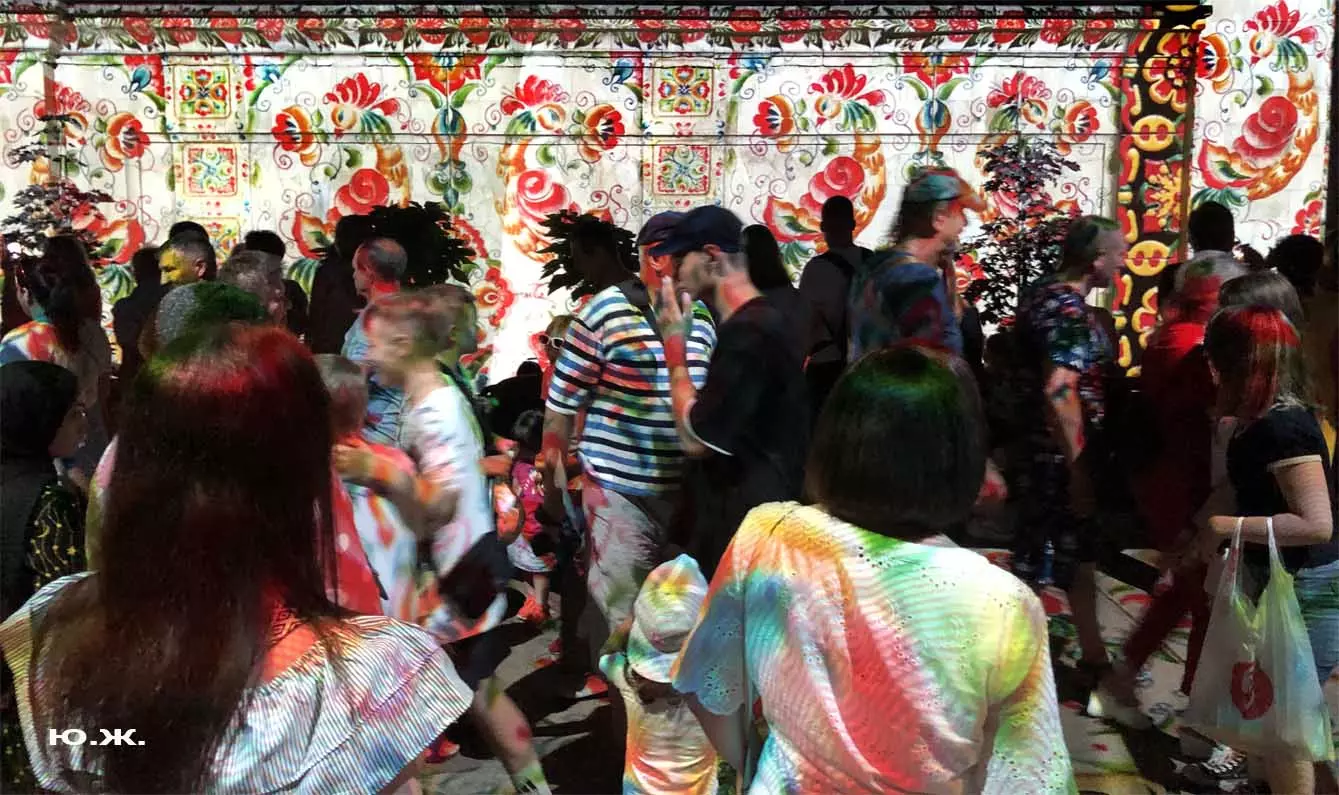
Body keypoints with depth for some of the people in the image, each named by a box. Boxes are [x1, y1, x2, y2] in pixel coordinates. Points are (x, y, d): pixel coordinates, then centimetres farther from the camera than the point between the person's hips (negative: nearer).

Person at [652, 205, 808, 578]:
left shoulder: (748, 332, -21)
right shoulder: (756, 323, 12)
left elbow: (697, 438, -20)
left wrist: (674, 346, -12)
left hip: (745, 527, -10)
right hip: (742, 517, 10)